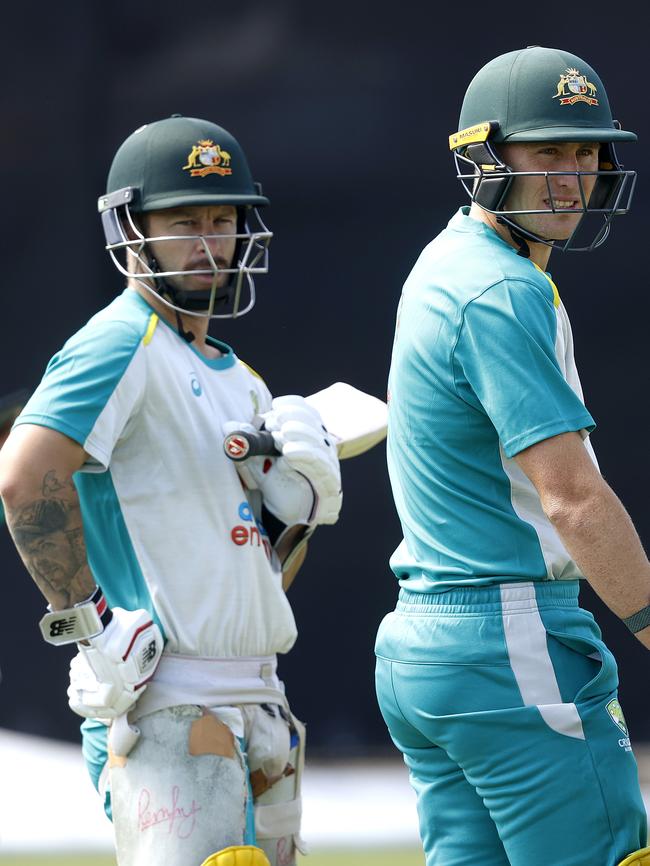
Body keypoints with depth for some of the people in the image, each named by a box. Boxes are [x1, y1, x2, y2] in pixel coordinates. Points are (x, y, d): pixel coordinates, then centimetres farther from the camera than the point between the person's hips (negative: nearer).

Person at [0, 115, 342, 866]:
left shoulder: (237, 380, 19)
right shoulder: (124, 345, -8)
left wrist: (300, 499, 3)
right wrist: (90, 617, -20)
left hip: (254, 701, 9)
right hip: (165, 704, -9)